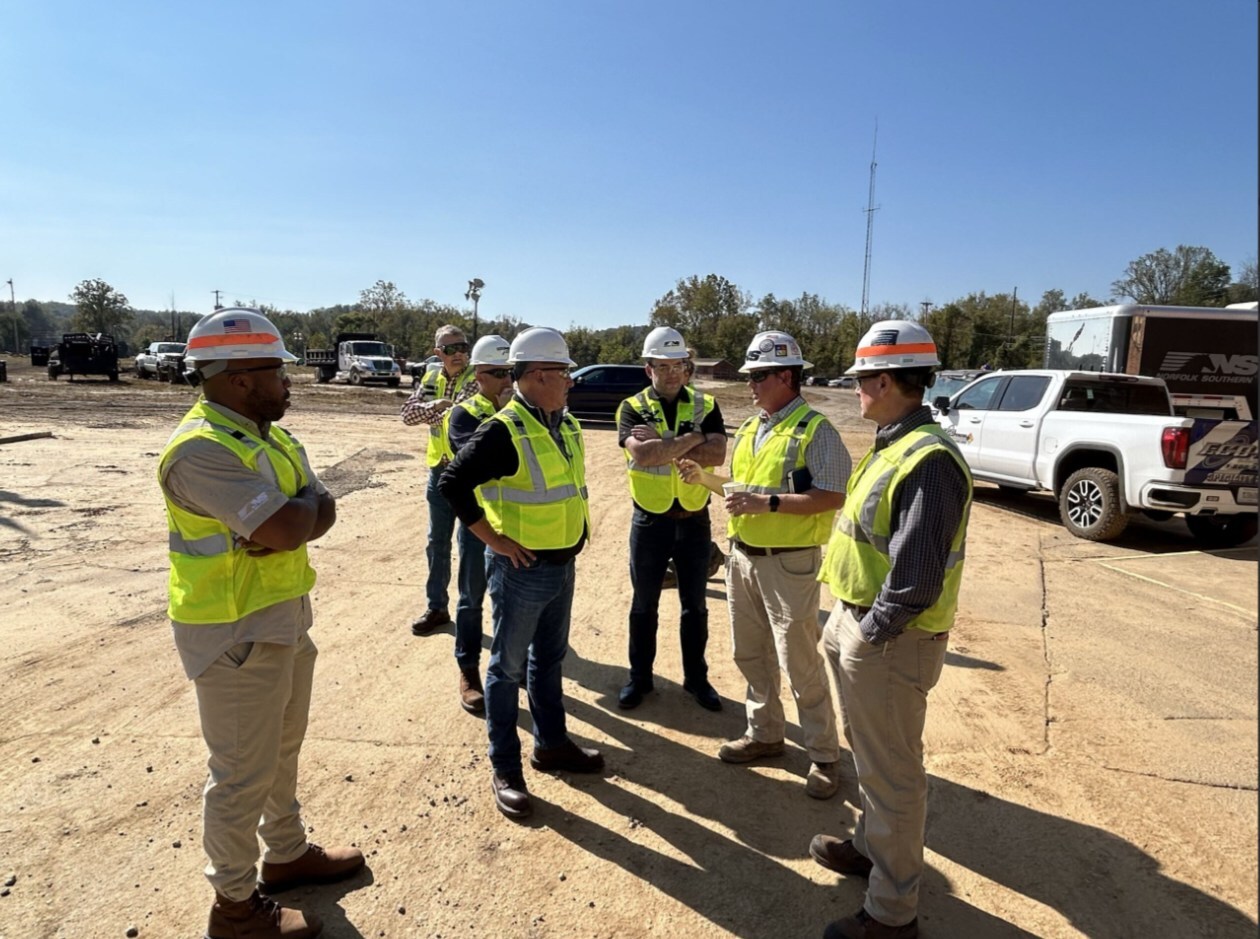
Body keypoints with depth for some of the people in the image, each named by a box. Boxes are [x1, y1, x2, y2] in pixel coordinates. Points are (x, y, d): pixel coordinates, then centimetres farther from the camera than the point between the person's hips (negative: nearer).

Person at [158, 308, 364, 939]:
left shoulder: (268, 436, 6)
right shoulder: (201, 448, -24)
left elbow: (321, 514, 2)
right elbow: (289, 526, -30)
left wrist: (284, 522, -18)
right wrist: (306, 501, -9)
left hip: (286, 620, 9)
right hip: (236, 635, -9)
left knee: (283, 749, 23)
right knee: (244, 772, 7)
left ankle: (287, 854, 43)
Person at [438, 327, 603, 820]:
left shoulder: (567, 425, 6)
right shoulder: (503, 431, -20)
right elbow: (453, 484, -22)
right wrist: (492, 537, -20)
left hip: (563, 567, 8)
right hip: (522, 570, -8)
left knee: (549, 659, 21)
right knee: (508, 668, 7)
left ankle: (551, 743, 38)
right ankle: (505, 770, 20)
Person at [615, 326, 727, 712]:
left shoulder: (705, 405, -1)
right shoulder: (632, 408, -6)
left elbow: (717, 454, -18)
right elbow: (642, 453, -25)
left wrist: (661, 442, -21)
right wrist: (692, 438, -21)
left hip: (694, 519, 1)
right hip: (649, 519, -1)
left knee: (695, 605, 14)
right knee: (644, 604, 13)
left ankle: (696, 678, 31)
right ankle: (639, 676, 30)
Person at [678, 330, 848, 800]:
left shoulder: (815, 429, -14)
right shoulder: (749, 430, 11)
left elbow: (833, 496, -21)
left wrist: (766, 503, -25)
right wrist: (704, 478, 6)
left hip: (788, 563, -8)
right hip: (742, 557, 8)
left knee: (800, 663, 2)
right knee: (751, 654, 17)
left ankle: (824, 755, 19)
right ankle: (764, 734, 35)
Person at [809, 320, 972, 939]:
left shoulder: (928, 460, -24)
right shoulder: (893, 445, 8)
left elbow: (917, 577, -27)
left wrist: (870, 632, -17)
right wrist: (845, 623, 13)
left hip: (890, 642, -10)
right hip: (858, 621, 10)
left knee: (891, 773, 6)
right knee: (870, 753, 26)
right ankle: (870, 846, 48)